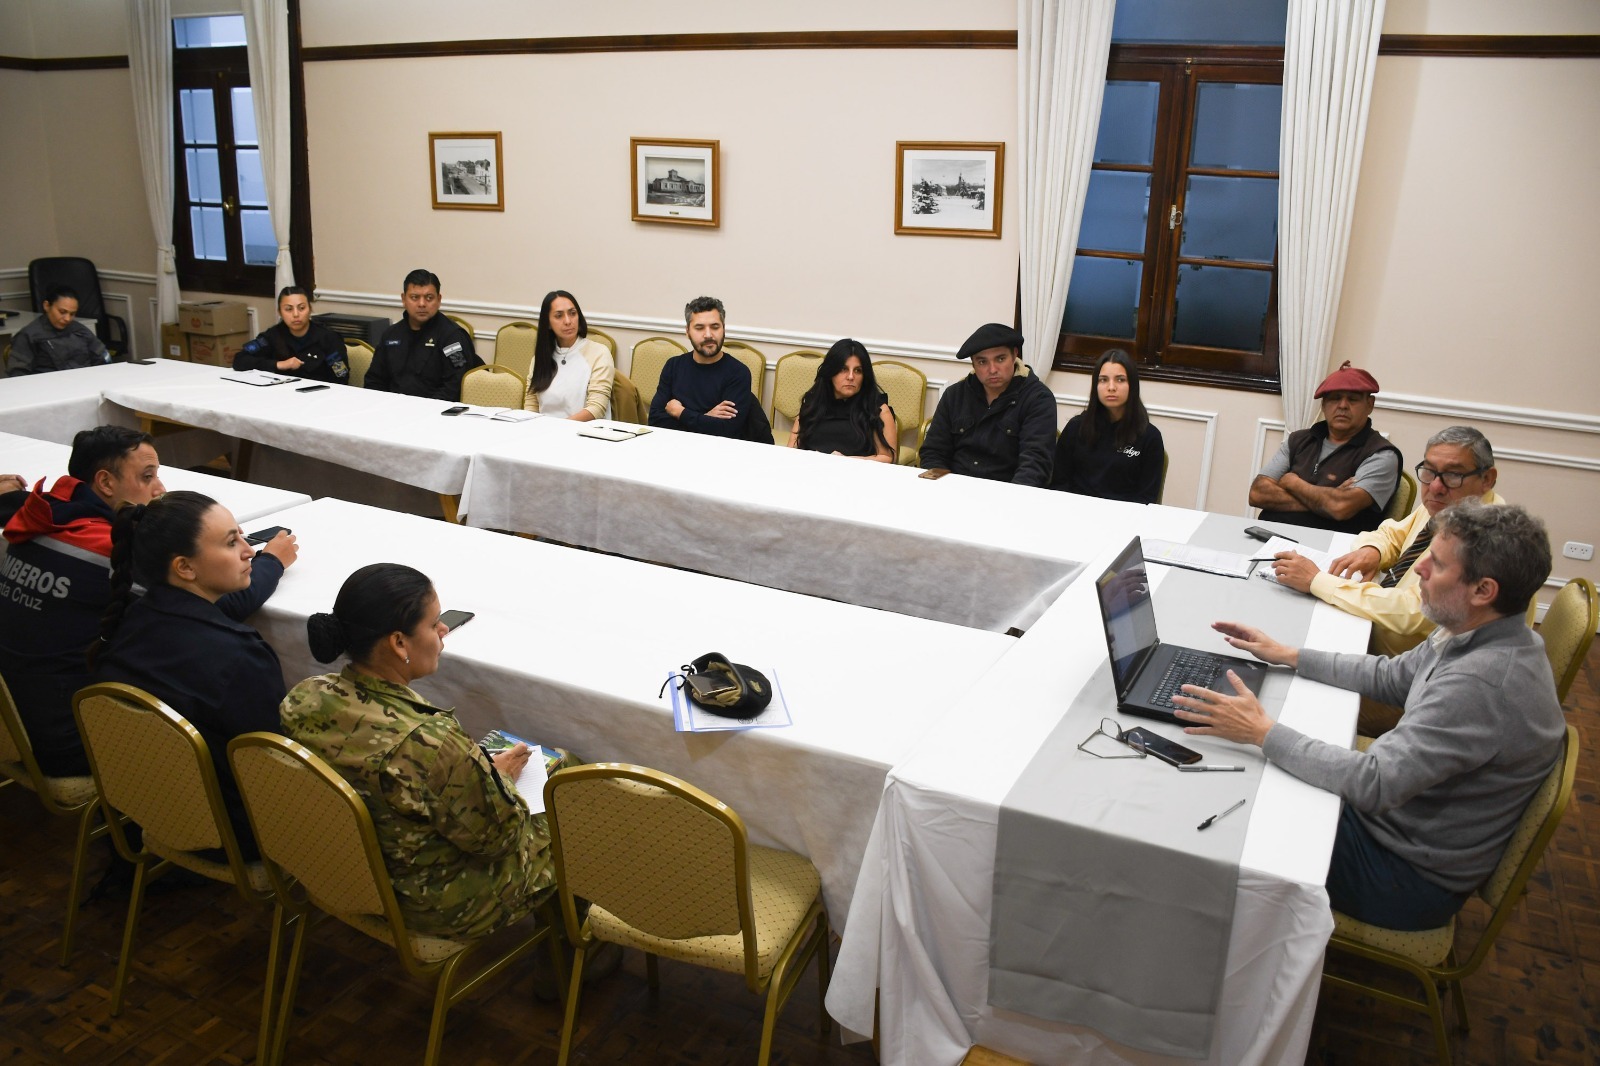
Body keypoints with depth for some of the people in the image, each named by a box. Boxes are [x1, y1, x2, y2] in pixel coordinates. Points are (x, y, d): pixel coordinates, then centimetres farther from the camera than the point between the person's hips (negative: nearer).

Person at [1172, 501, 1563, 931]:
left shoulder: (1481, 684, -34)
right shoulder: (1483, 638, -3)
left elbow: (1374, 783, -36)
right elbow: (1391, 677, 12)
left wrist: (1261, 731, -32)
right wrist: (1288, 655, 8)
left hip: (1412, 876, -8)